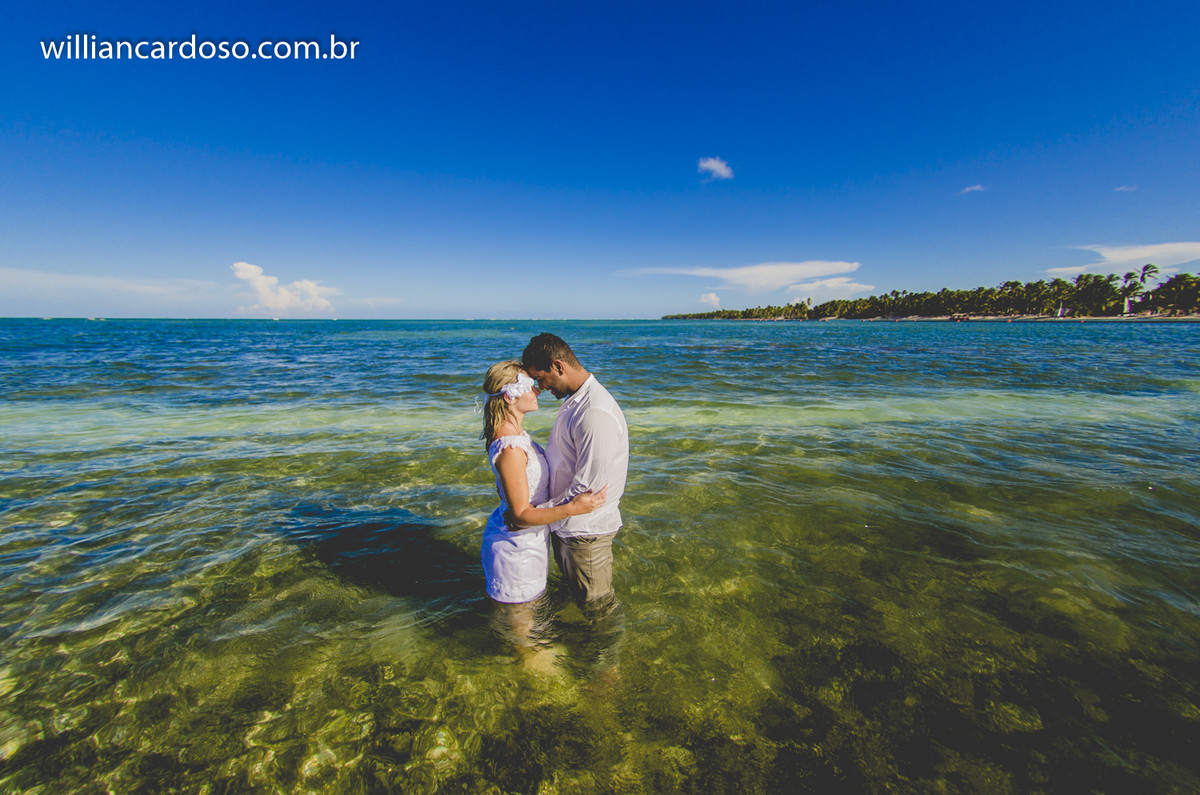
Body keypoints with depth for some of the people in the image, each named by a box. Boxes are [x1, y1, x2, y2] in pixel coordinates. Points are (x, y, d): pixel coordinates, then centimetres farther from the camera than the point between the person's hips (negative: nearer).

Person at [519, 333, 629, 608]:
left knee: (595, 603, 15)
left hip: (585, 529, -10)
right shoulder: (573, 399, 3)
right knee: (572, 590, 30)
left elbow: (588, 488, -30)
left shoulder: (596, 413, -31)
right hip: (567, 521, 10)